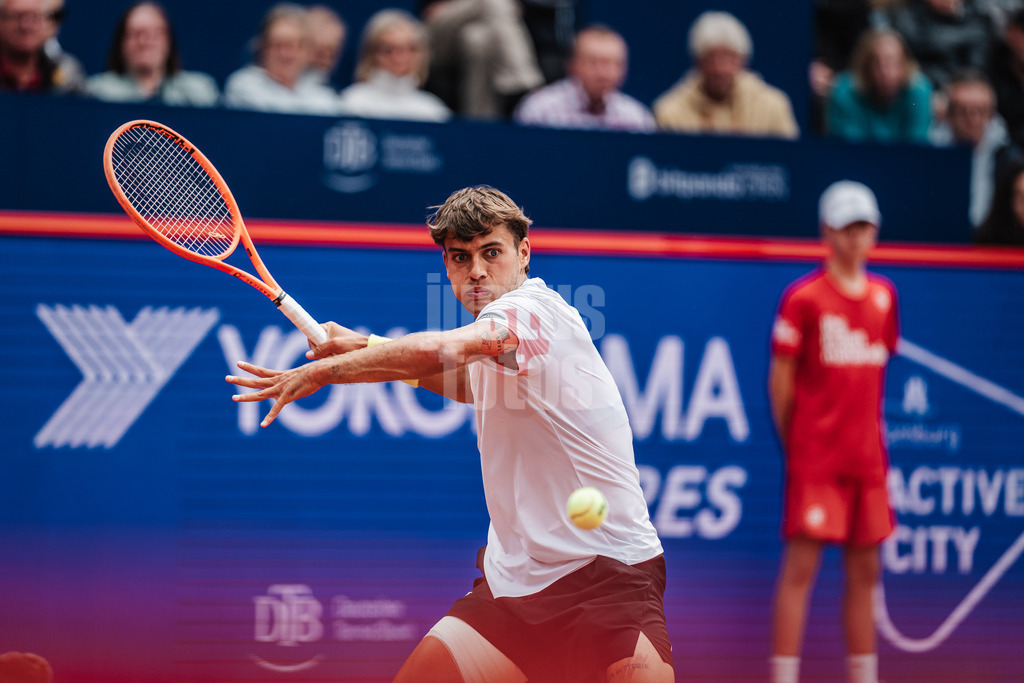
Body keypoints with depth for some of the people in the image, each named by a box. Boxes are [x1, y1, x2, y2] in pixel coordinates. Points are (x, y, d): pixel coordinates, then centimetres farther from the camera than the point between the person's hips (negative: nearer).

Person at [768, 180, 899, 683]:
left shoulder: (883, 295, 10)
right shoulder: (803, 297, -7)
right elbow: (780, 378, -4)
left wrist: (867, 437, 13)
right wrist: (792, 444, -1)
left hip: (867, 456, 6)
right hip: (815, 457, -6)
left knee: (864, 570, 10)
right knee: (800, 567, -8)